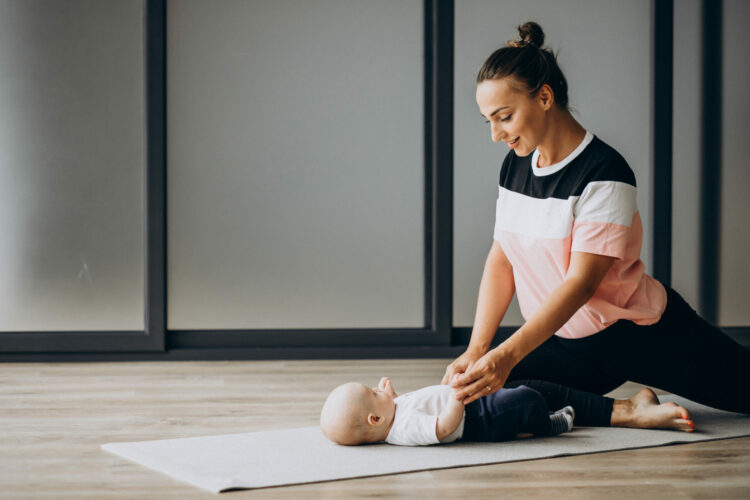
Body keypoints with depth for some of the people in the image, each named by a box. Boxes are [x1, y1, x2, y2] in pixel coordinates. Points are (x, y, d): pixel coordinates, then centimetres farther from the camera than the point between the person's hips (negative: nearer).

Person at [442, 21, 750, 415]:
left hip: (643, 336, -6)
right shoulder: (514, 166, 1)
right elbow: (501, 261, 0)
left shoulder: (603, 173, -22)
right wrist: (477, 350, -11)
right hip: (566, 343, 6)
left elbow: (581, 281, -27)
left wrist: (506, 356, -36)